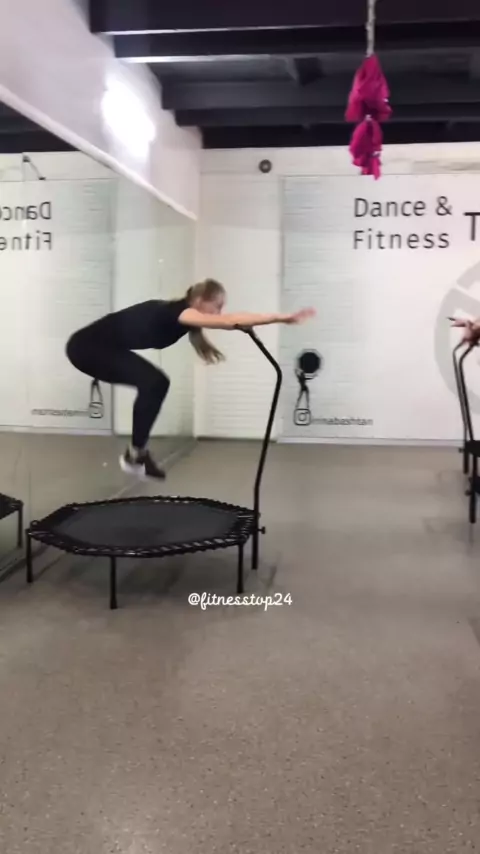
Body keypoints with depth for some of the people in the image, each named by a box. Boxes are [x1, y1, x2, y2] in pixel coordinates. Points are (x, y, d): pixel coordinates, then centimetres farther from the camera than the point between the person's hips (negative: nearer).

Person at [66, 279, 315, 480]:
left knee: (156, 383, 10)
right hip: (87, 347, -10)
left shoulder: (180, 315, 4)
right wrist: (282, 317, -36)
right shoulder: (177, 311, -23)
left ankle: (138, 451, 17)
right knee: (152, 382, -21)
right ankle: (135, 455, -8)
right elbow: (228, 322, -34)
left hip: (103, 347, 10)